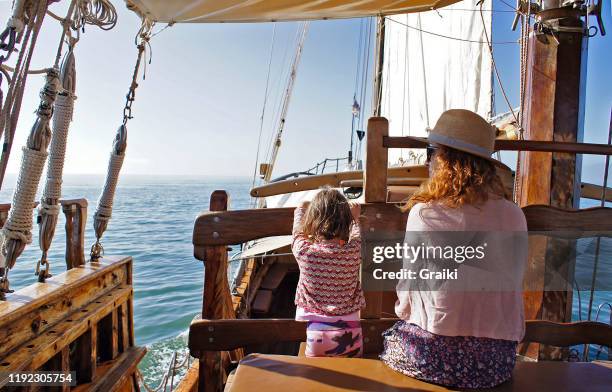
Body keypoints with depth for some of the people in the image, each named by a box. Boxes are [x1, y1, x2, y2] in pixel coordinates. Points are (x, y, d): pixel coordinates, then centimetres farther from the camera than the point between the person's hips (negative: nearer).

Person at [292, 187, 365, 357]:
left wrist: (300, 209, 30)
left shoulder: (303, 250, -14)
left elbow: (298, 230, 10)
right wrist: (354, 218, 34)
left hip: (315, 334, -1)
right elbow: (357, 236, 15)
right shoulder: (354, 251, -11)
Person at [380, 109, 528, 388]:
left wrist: (403, 310, 15)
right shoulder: (514, 216, -2)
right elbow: (514, 289, 7)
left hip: (433, 356, -4)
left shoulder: (424, 213, -13)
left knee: (391, 338, 25)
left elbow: (410, 284, -6)